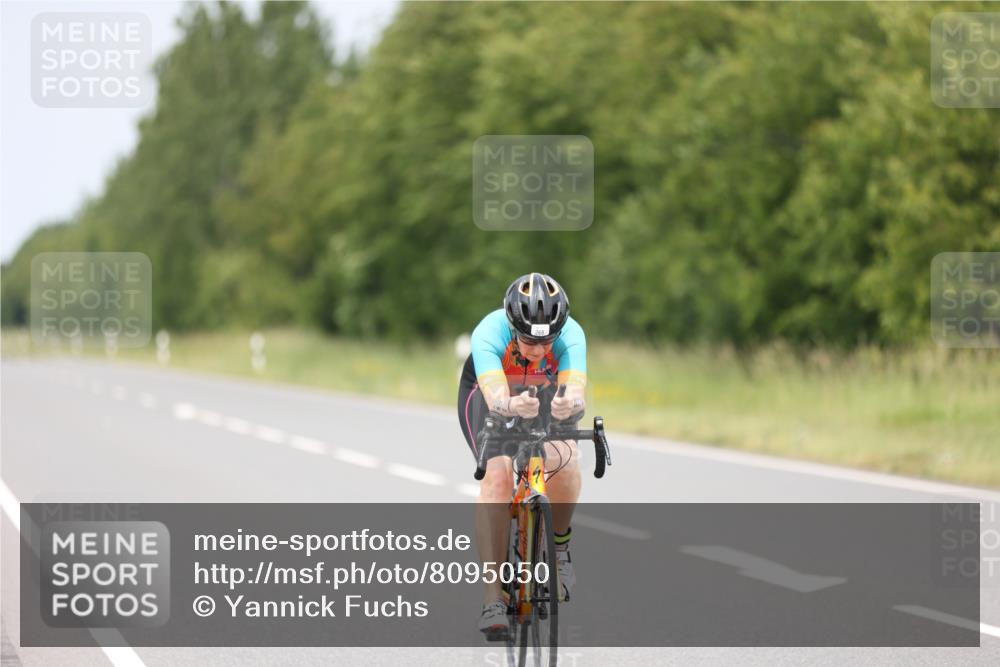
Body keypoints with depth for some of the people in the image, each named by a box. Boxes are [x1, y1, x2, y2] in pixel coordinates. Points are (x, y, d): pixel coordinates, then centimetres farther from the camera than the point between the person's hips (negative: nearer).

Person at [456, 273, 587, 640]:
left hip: (545, 394, 2)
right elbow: (496, 398, -49)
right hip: (486, 393, -2)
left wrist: (569, 405, -70)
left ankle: (559, 548, 0)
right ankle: (493, 598, -26)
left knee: (564, 460, -28)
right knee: (497, 475, -27)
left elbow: (576, 392, -47)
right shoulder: (490, 332, -37)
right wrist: (512, 406, -72)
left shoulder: (571, 334, -32)